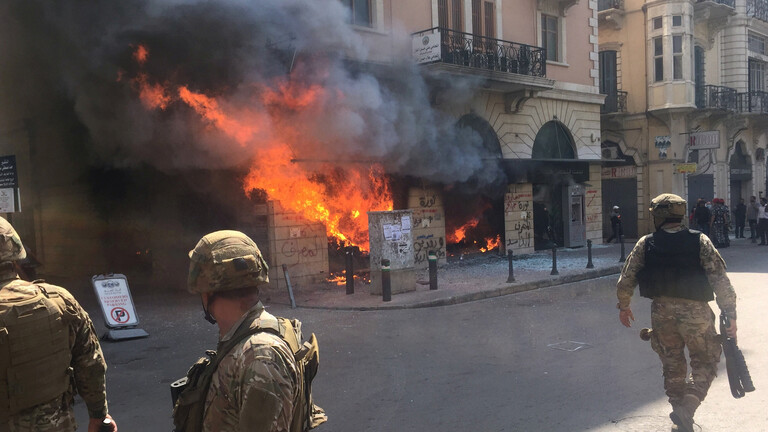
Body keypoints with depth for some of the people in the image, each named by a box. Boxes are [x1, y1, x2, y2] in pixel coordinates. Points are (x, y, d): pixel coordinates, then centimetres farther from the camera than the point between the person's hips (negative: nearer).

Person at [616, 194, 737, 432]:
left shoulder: (645, 243, -1)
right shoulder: (700, 241, -5)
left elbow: (626, 279, 1)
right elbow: (720, 280, -10)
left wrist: (623, 306, 16)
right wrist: (730, 314, -3)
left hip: (662, 312, 2)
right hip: (695, 312, -2)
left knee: (672, 364, 18)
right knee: (705, 362, 13)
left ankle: (679, 412, 27)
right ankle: (687, 406, -6)